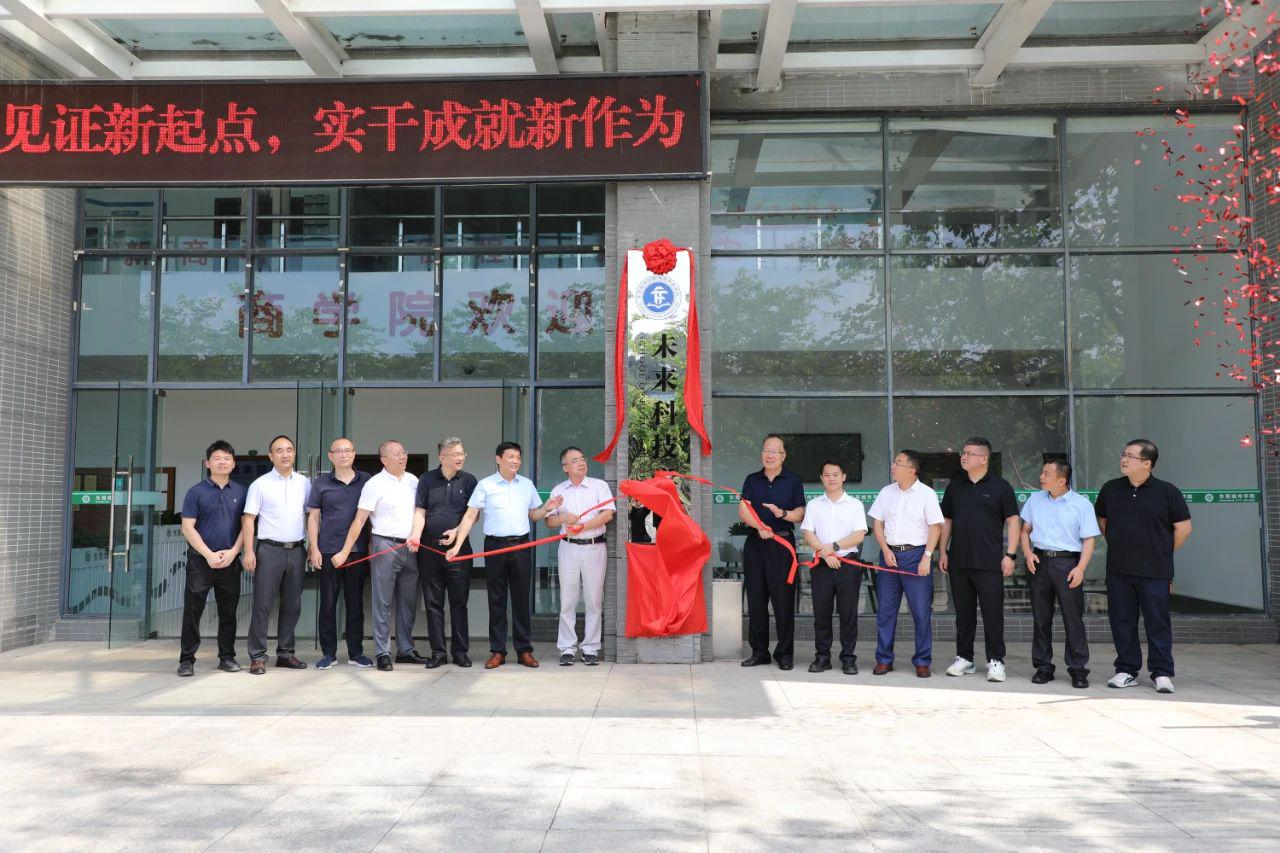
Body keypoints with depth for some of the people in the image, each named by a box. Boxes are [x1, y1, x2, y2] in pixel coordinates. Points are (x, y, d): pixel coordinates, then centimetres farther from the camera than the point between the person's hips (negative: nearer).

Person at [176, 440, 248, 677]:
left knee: (228, 611, 8)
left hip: (230, 561, 3)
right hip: (200, 560, -2)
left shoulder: (240, 492, 8)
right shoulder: (196, 492, 0)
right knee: (192, 611, 0)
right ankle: (187, 659, 7)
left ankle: (227, 657, 18)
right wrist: (209, 555, -12)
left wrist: (232, 552, -7)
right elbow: (188, 528, -5)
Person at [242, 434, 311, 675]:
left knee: (292, 605, 9)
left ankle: (285, 653, 18)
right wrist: (249, 551, -10)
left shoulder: (305, 483, 10)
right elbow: (249, 520, -2)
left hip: (296, 550, 4)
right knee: (262, 605, -3)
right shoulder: (260, 484, 1)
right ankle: (257, 657, 2)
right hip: (269, 549, -3)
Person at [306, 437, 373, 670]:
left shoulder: (366, 481, 7)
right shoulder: (321, 483, 5)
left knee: (356, 603, 6)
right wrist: (314, 548, -2)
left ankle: (356, 653, 15)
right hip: (328, 552, -1)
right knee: (328, 603, 3)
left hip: (358, 552, 1)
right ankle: (328, 653, 13)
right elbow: (313, 517, 6)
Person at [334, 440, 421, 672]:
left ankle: (405, 650, 21)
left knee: (408, 602, 11)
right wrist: (345, 552, -12)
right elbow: (359, 520, -9)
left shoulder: (413, 481, 10)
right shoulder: (375, 484, -6)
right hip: (385, 546, -5)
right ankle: (383, 654, 5)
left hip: (410, 547, 5)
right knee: (383, 602, 0)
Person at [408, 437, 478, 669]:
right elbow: (420, 511, 2)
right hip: (430, 548, 1)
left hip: (459, 548, -1)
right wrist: (416, 535, -14)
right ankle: (438, 652, 12)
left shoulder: (468, 480, 5)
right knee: (433, 602, 4)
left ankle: (460, 652, 11)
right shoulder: (427, 480, 6)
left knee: (459, 602, 3)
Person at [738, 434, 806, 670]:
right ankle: (759, 651, 13)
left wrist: (783, 513, -17)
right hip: (755, 543, 3)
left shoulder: (793, 481, 7)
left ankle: (784, 653, 5)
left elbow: (800, 515, 3)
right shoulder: (752, 480, 13)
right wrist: (759, 526, -15)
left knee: (783, 600, -3)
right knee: (756, 599, 5)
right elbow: (743, 510, 2)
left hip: (782, 544, -2)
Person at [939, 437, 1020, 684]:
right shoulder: (955, 486, 11)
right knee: (963, 614, 10)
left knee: (993, 614, -1)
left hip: (990, 562, -4)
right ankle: (964, 658, 19)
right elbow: (946, 520, 16)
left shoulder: (1000, 486, -1)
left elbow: (1013, 520, -2)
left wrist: (1010, 554, -9)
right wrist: (942, 551, 8)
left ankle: (995, 661, 7)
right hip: (959, 561, 4)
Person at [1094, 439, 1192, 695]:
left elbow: (1183, 528, 1)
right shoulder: (1111, 489, 6)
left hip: (1154, 571, -3)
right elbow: (1101, 520, 20)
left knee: (1158, 622, 2)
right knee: (1122, 621, 8)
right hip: (1118, 569, 4)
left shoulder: (1167, 491, -4)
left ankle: (1162, 673, 12)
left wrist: (1163, 554, 7)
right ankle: (1126, 670, 18)